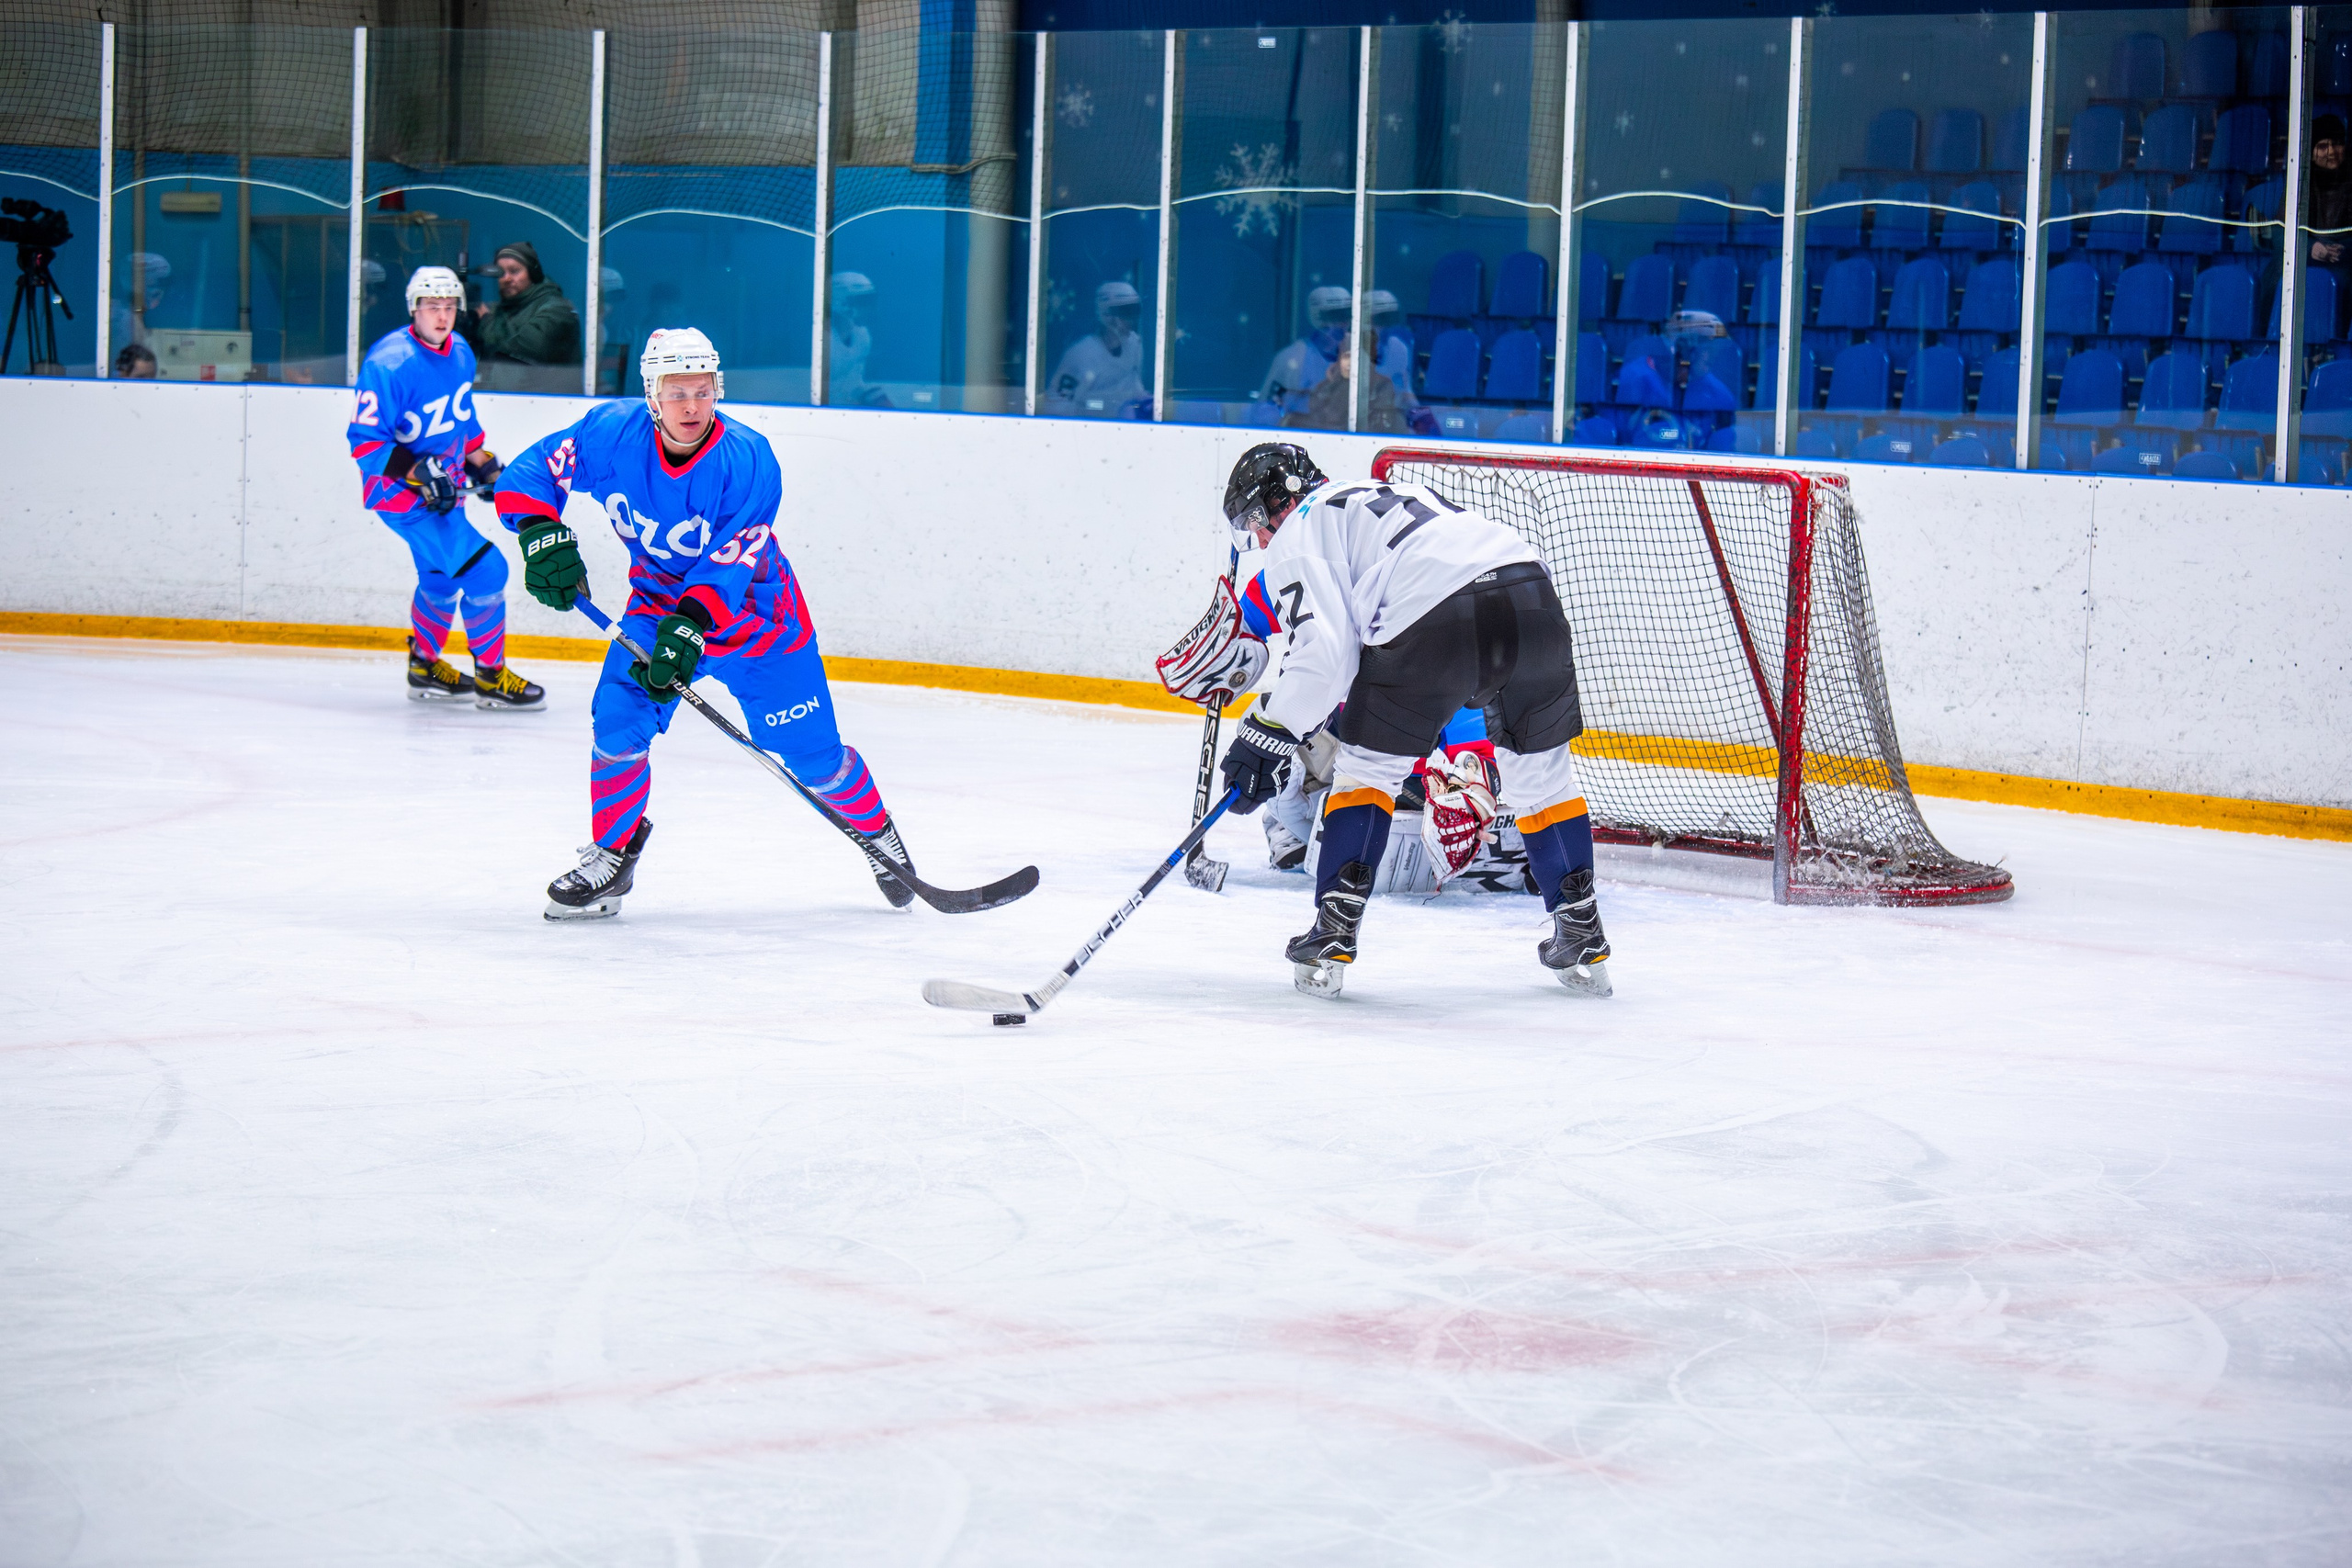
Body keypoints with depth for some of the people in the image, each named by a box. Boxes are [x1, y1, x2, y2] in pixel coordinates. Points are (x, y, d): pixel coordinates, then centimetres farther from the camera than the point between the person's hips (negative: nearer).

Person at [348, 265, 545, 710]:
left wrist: (481, 461, 18)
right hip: (399, 490, -9)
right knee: (484, 569, -15)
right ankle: (491, 676, -4)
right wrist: (418, 473, -29)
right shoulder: (389, 365, -24)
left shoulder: (460, 353, 2)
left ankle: (426, 666, 44)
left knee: (443, 577, 25)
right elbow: (365, 440, -24)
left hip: (443, 485, 9)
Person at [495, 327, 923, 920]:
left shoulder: (748, 460, -28)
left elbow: (727, 566, -30)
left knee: (812, 754, 0)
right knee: (618, 716, -17)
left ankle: (877, 830, 30)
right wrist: (543, 536, -29)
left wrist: (689, 629, -44)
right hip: (657, 602, 3)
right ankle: (610, 855, 4)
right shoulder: (611, 434, -19)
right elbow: (530, 474, -10)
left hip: (754, 616, -3)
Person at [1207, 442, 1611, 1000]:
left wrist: (1267, 734, 4)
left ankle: (1332, 939, 7)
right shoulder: (1388, 496, 39)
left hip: (1435, 618, -6)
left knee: (1366, 764, 12)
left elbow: (1323, 647, -1)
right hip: (1532, 592, 6)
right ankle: (1582, 941, 24)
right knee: (1542, 772, 22)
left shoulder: (1297, 536, 15)